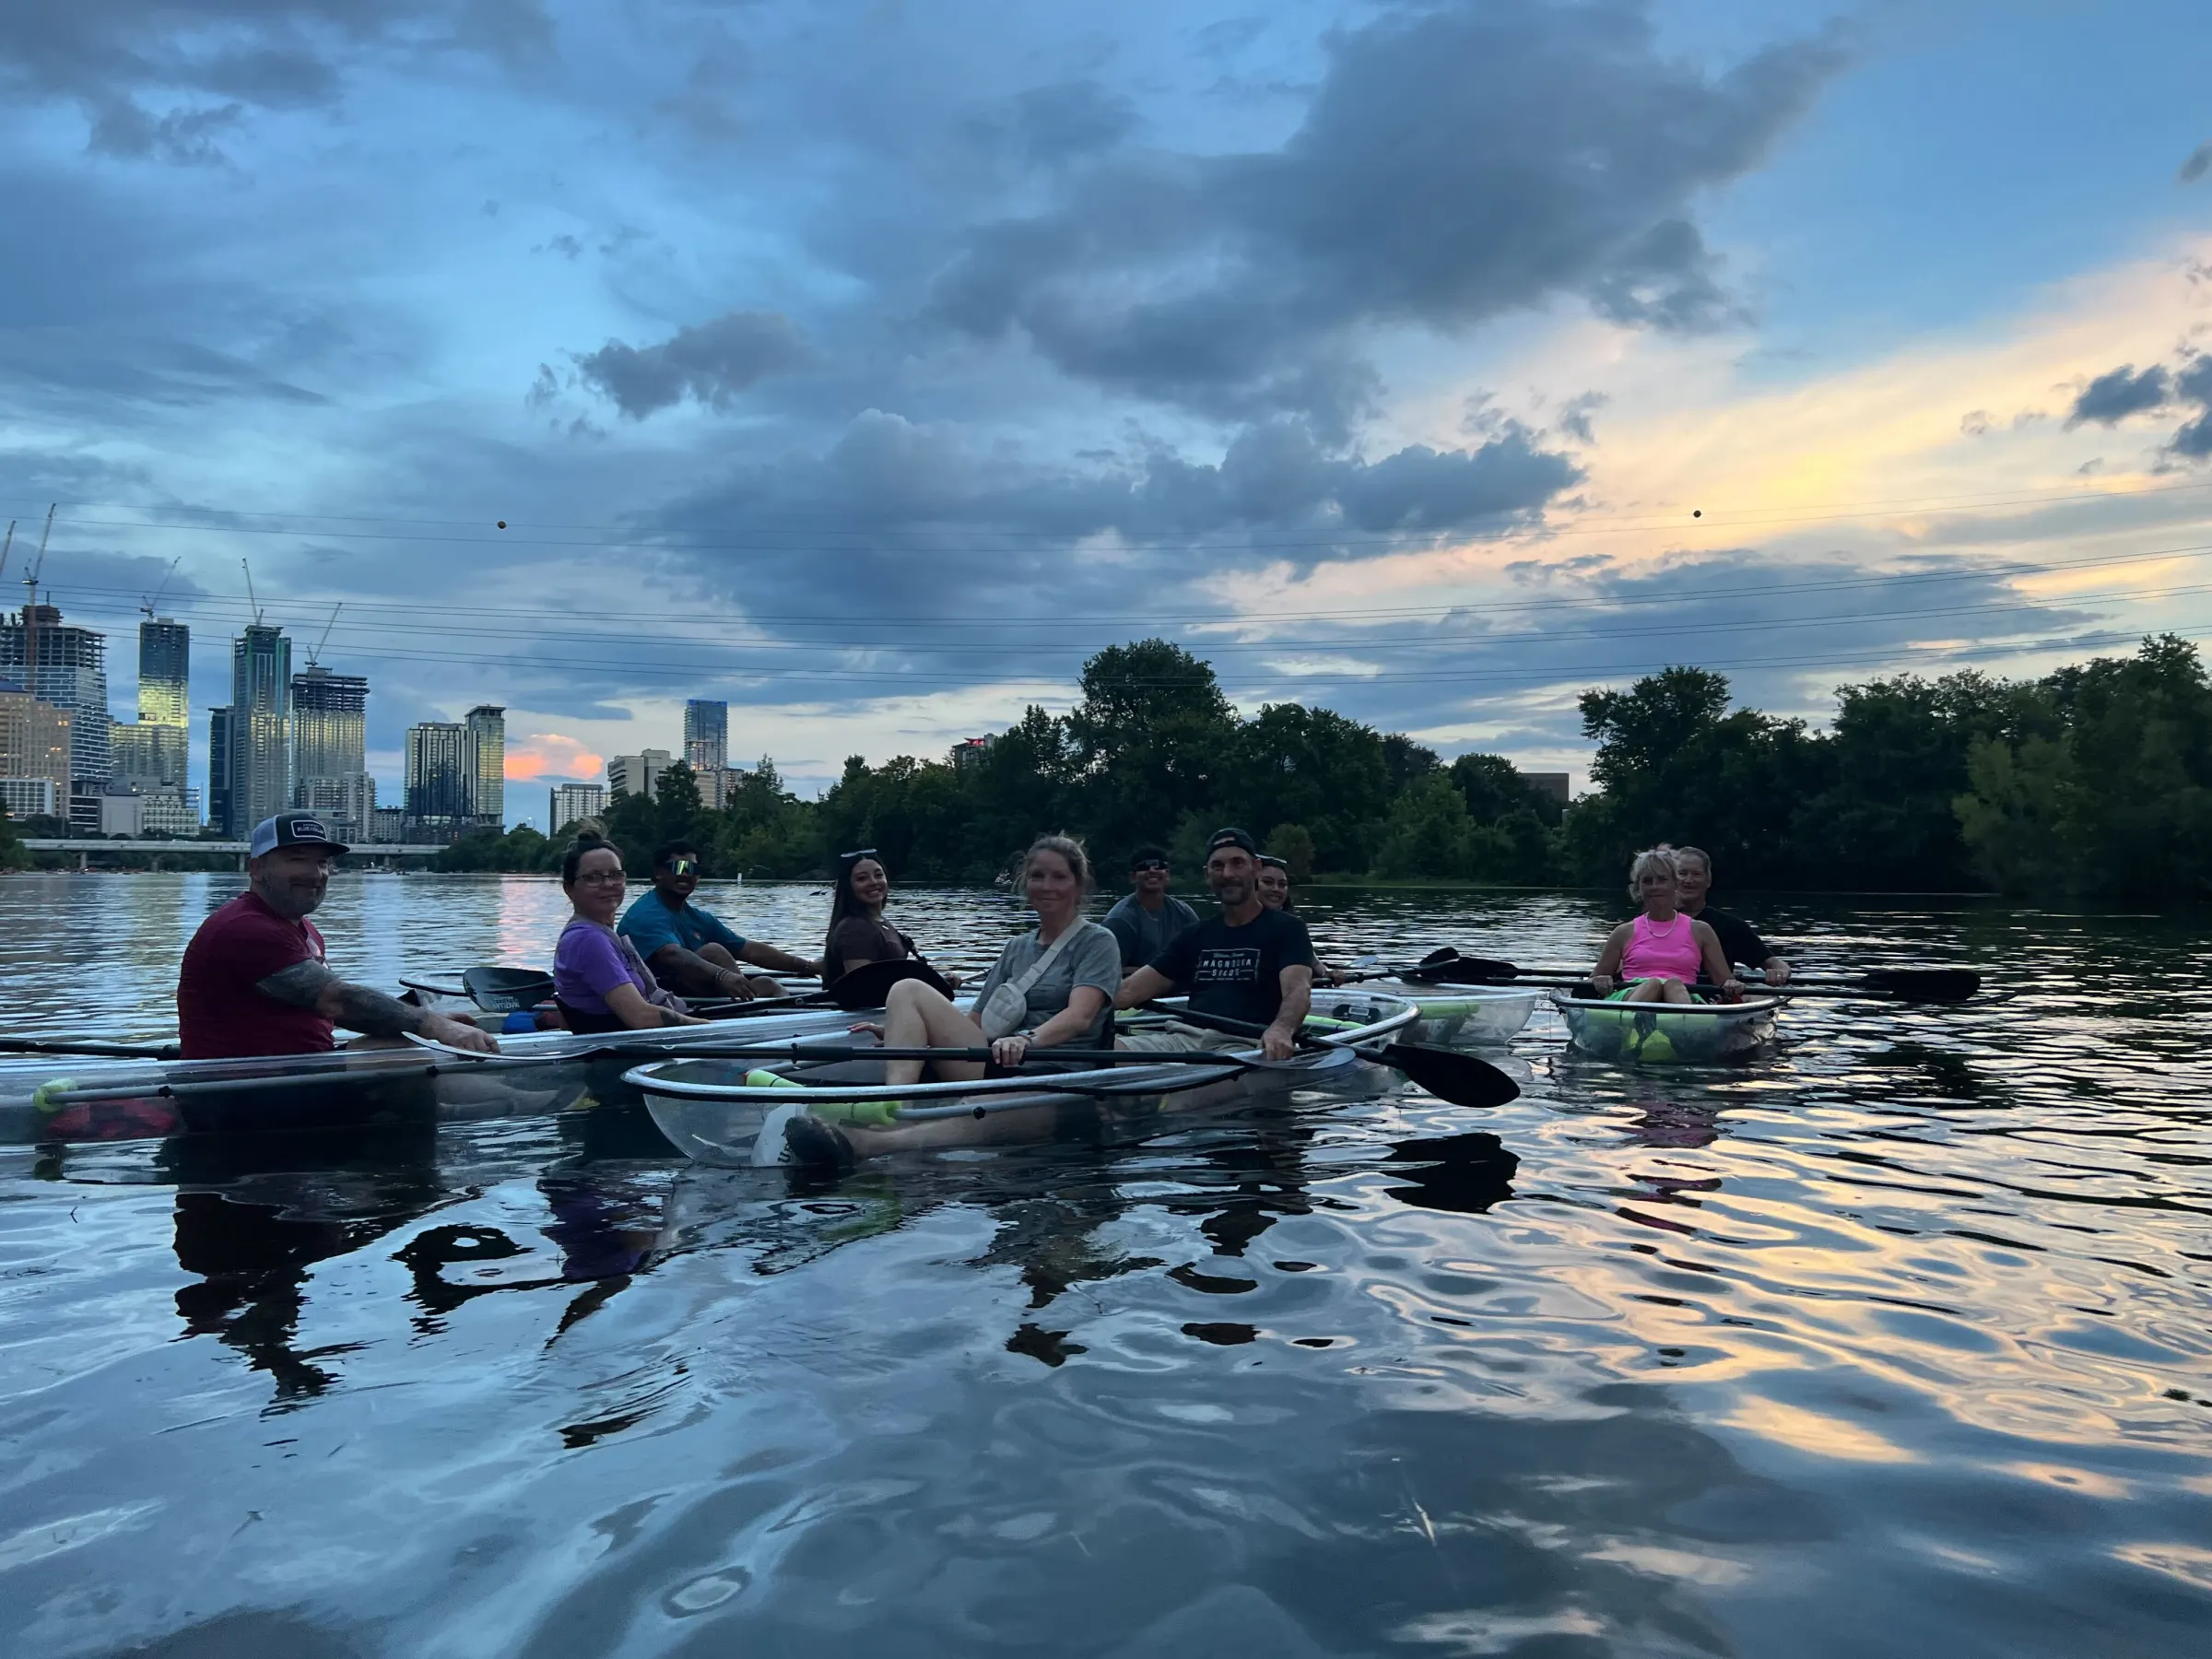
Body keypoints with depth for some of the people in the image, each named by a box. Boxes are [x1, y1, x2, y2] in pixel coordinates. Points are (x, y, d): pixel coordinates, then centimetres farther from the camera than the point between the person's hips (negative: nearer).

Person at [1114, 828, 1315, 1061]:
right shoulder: (1197, 936, 24)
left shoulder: (1286, 929, 8)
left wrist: (1281, 1029, -34)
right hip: (1185, 1039, 5)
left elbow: (1298, 989, -12)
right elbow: (1129, 991, 19)